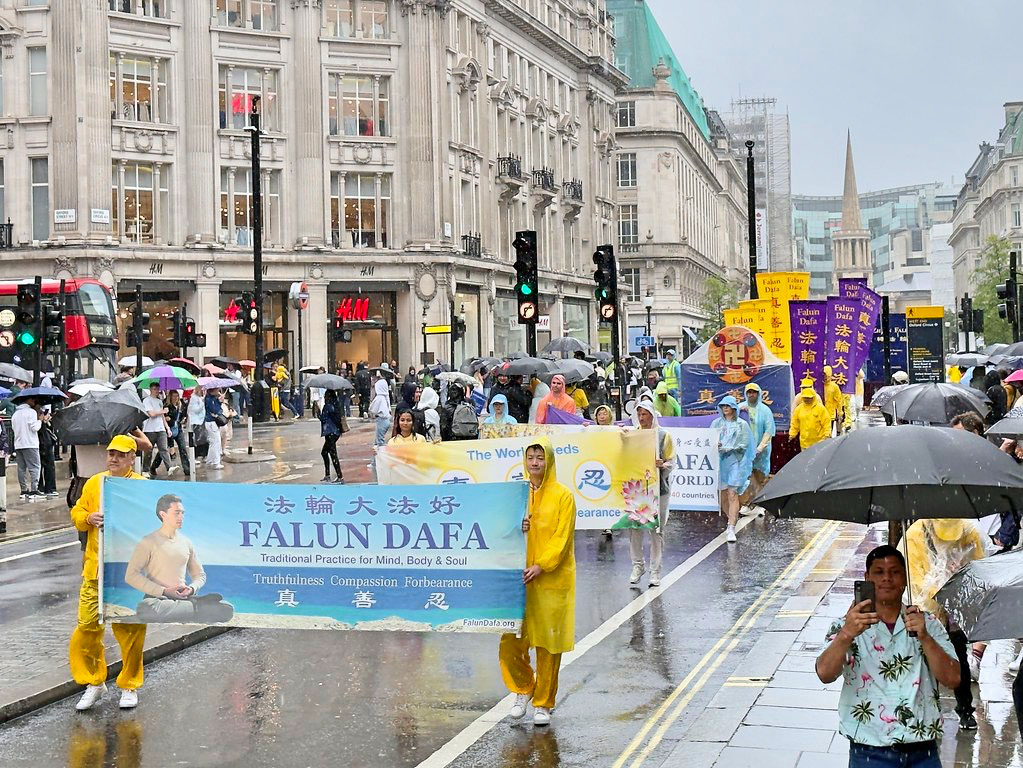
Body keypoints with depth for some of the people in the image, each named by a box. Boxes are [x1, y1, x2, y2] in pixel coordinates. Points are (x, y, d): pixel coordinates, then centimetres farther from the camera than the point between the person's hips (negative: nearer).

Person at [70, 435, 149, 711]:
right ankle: (94, 682, 18)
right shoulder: (94, 483, 9)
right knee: (87, 626, 2)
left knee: (131, 628, 3)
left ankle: (129, 685, 18)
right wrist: (89, 518, -6)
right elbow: (77, 513, 15)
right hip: (95, 567, 3)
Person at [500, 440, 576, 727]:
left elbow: (562, 539, -7)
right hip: (519, 578, 3)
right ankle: (523, 688, 22)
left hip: (552, 580, -3)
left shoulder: (563, 496, -2)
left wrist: (541, 566, -18)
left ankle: (543, 703, 18)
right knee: (510, 643, -3)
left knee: (548, 644, 2)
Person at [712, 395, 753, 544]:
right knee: (723, 495, 5)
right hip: (719, 461, 4)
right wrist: (715, 445, -13)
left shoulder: (742, 425, 3)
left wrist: (726, 448, -15)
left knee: (732, 495, -12)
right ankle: (732, 519, 29)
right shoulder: (716, 423, 13)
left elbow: (744, 445, -3)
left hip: (735, 462, -4)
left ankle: (731, 529, -15)